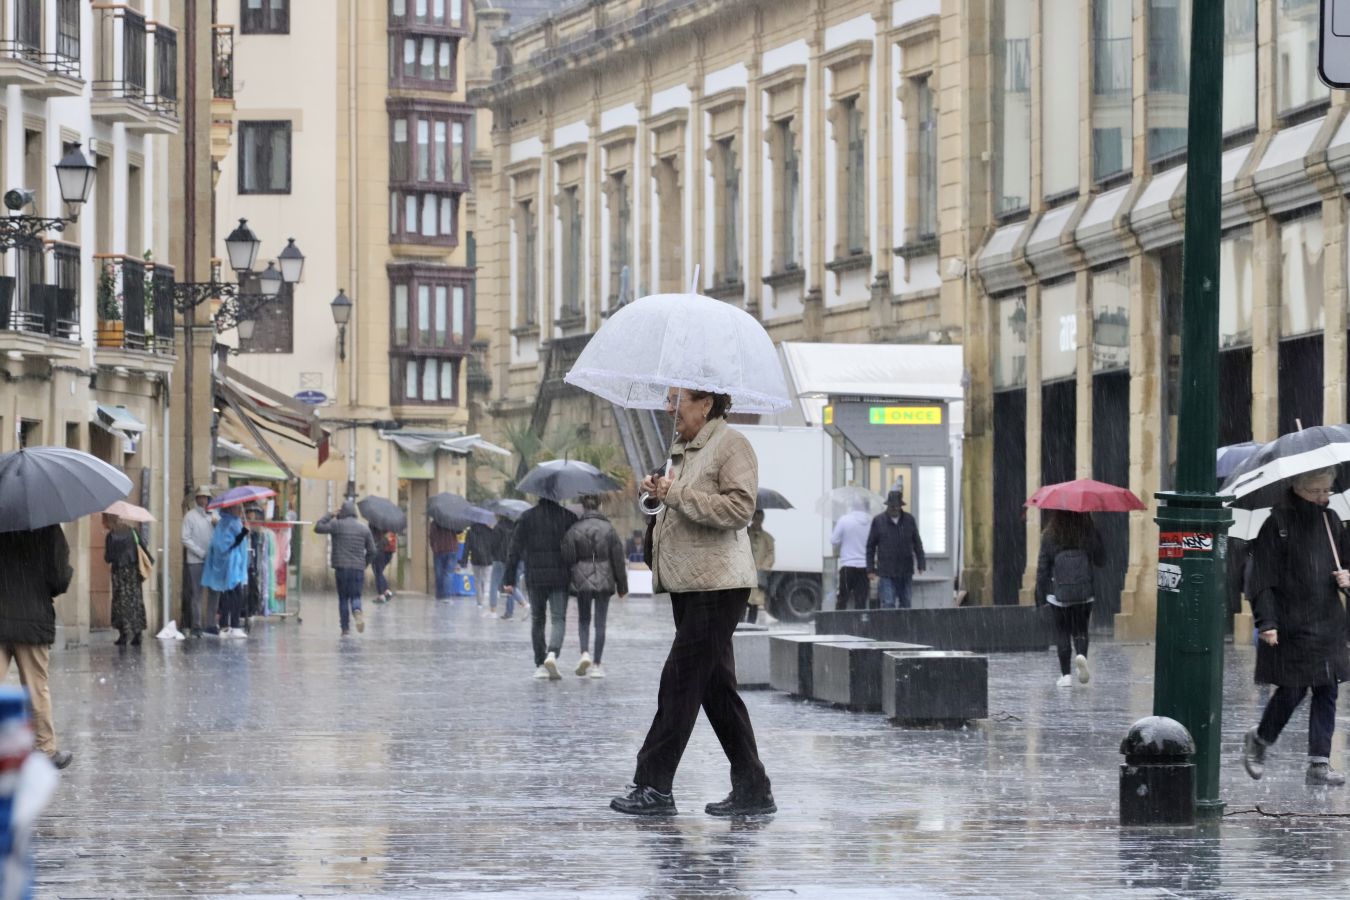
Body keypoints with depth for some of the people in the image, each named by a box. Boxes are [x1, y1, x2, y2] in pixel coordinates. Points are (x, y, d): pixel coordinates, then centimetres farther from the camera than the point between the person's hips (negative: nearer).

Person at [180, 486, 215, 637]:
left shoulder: (213, 516, 13)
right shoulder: (190, 516, 0)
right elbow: (184, 538, -5)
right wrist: (201, 553, -10)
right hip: (195, 561, -4)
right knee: (197, 594, -4)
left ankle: (211, 624, 10)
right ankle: (196, 626, -3)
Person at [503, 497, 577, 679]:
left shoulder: (527, 517, 0)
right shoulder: (568, 517, -1)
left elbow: (515, 550, -2)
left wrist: (509, 580, 0)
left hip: (535, 577, 1)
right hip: (561, 578, -1)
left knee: (537, 620, 12)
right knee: (558, 618, 1)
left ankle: (540, 665, 13)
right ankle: (552, 654, -24)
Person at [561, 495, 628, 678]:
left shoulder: (574, 530, -5)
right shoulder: (609, 529, -2)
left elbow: (568, 559, -5)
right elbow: (618, 559, 1)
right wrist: (622, 586, 8)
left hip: (582, 581, 0)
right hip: (604, 581, 0)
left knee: (584, 619, 14)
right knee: (600, 622, 5)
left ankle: (585, 653, -9)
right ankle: (596, 665, 5)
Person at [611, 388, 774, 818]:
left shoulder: (731, 445, -9)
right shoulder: (683, 449, 19)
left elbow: (739, 507, -20)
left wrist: (676, 494, -18)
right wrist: (660, 493, 10)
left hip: (716, 585, -10)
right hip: (687, 584, 10)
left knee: (680, 681, -10)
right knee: (716, 686, 8)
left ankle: (654, 786, -7)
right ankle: (752, 790, 10)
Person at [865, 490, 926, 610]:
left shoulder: (909, 520, 6)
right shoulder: (878, 521, -1)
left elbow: (917, 544, 11)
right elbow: (870, 547, 4)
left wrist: (921, 564, 4)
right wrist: (870, 569, 0)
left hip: (906, 573, 3)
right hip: (886, 574, -3)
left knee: (905, 604, 9)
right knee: (888, 604, -10)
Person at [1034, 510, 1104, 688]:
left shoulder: (1049, 537, -6)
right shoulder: (1089, 533, -5)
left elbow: (1043, 568, -3)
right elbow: (1101, 560, 5)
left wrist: (1041, 597, 4)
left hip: (1058, 593, -1)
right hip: (1084, 593, 1)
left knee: (1062, 632, 8)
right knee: (1080, 629, 13)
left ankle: (1065, 675, 6)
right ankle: (1081, 655, -17)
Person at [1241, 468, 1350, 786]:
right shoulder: (1278, 524, -9)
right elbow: (1262, 578, -11)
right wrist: (1266, 622, -18)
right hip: (1291, 625, -5)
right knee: (1292, 691, -1)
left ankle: (1319, 763, 5)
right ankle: (1259, 739, 25)